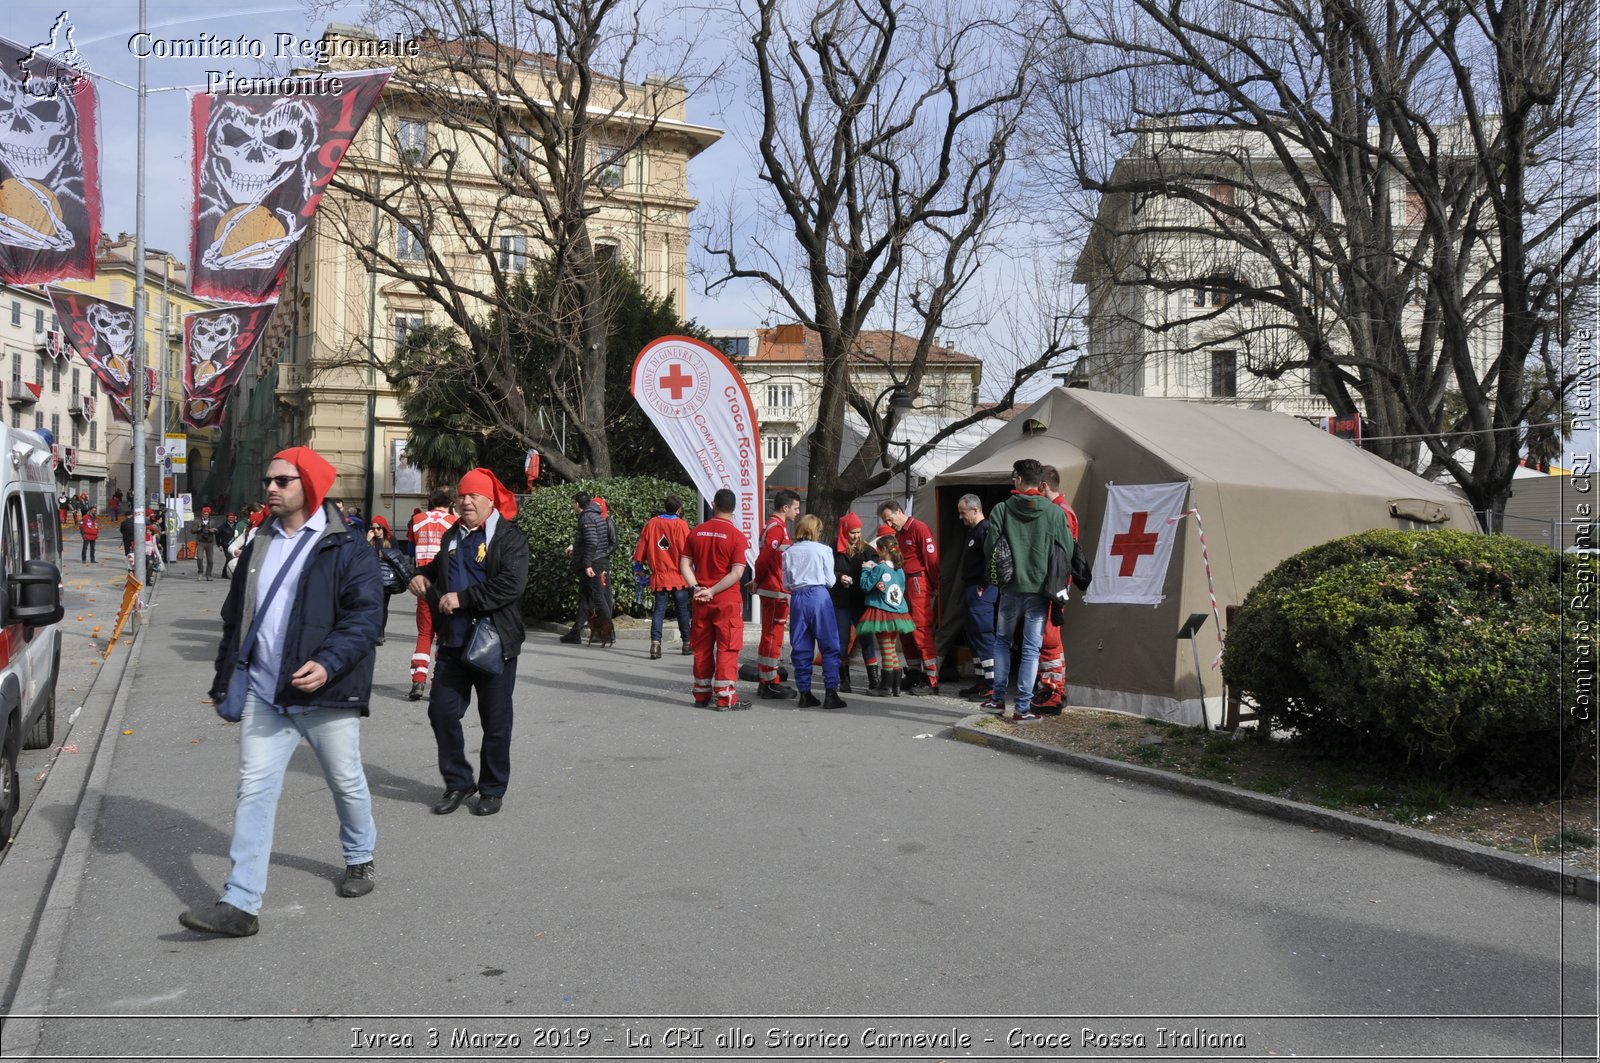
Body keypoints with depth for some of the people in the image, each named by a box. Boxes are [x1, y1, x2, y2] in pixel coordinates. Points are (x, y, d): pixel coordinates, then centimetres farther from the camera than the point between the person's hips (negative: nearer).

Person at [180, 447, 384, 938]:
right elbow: (235, 616, 19)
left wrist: (328, 663, -27)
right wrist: (227, 675, 14)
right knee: (253, 791, 0)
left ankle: (360, 858, 37)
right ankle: (240, 905, 2)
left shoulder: (346, 549, -9)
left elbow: (364, 617, -14)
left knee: (347, 784, 12)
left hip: (325, 695, -5)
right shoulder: (260, 547, 11)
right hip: (264, 694, 5)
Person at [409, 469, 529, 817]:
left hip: (494, 644, -6)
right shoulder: (452, 537, 14)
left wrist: (462, 598, -20)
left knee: (495, 722, 5)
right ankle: (457, 783, 22)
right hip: (454, 643, 6)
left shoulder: (510, 538, -8)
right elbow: (438, 568, 33)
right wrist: (423, 578, 9)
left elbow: (511, 585, -22)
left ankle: (492, 789, 21)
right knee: (442, 711, 6)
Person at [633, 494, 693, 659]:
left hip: (659, 576, 2)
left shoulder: (651, 523, 4)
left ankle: (655, 643, -12)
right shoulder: (681, 524, -7)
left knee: (659, 610, 3)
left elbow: (640, 548, 7)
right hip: (679, 577, -2)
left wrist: (638, 572, 15)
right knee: (683, 609, 10)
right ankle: (687, 643, 18)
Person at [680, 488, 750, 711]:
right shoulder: (737, 536, -9)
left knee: (702, 648, 12)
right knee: (727, 650, 0)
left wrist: (696, 588, -7)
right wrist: (712, 591, -13)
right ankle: (726, 699, 1)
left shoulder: (697, 531, 4)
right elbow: (737, 573, -16)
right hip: (728, 601, -4)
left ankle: (702, 695, 20)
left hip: (701, 601, 4)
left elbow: (684, 564, 2)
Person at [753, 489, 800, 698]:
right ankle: (769, 683, -2)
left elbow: (765, 558, 20)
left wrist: (759, 581, 16)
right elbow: (764, 558, -21)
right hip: (776, 591, -10)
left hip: (773, 590, 10)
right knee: (773, 636, -6)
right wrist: (759, 581, -8)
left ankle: (765, 681, 20)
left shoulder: (774, 526, 18)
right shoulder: (777, 528, -15)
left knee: (770, 636, 14)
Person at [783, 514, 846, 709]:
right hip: (819, 596, -3)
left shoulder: (789, 552, 6)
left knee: (800, 647, 9)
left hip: (797, 598, 3)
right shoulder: (823, 550, -1)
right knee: (829, 646, 3)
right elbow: (830, 581, 0)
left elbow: (786, 583, 8)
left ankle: (804, 693, 10)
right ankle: (830, 693, -1)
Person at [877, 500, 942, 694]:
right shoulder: (898, 533, 19)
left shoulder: (919, 528, -8)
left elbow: (932, 559, -11)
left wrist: (935, 587, -12)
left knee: (921, 632, -9)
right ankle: (914, 676, 19)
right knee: (906, 632, 10)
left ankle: (932, 681, -7)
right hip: (903, 585, 9)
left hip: (919, 583, -9)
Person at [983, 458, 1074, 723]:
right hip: (1040, 590, 0)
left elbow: (991, 548, -5)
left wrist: (994, 577, 10)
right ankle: (1023, 708, 3)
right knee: (1031, 648, 4)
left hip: (1010, 588, 1)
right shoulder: (1055, 513, -4)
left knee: (1002, 641, 19)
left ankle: (998, 699, 18)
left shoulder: (1002, 510, -4)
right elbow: (1067, 551, -1)